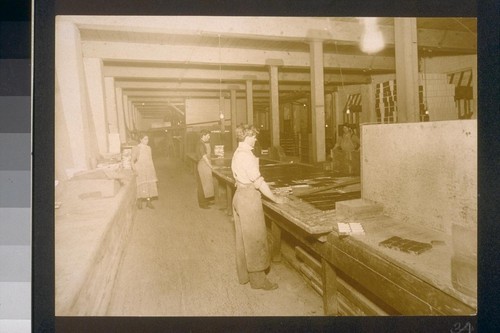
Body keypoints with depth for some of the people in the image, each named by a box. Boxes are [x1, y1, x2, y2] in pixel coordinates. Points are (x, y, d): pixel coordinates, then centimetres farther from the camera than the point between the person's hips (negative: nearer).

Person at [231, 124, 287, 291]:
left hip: (239, 196, 10)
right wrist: (275, 198, -13)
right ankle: (258, 279, 11)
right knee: (255, 239, 0)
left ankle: (244, 275, 29)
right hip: (249, 198, -10)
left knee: (243, 239, 17)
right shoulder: (246, 155, -19)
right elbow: (258, 181, -21)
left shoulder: (237, 153, 11)